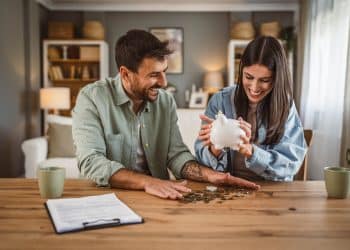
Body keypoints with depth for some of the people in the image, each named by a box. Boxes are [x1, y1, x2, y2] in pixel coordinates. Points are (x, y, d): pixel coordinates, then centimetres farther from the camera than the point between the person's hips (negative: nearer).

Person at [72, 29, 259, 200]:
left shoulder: (166, 101, 3)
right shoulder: (92, 98, -12)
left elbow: (176, 155, 2)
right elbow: (91, 162, -20)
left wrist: (210, 175, -16)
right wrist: (147, 182, -31)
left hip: (157, 197, 3)